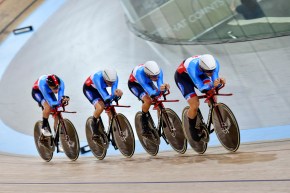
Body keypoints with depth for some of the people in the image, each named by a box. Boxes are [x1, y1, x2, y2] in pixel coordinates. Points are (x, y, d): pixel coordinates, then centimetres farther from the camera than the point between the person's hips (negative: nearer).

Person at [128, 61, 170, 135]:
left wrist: (165, 87, -61)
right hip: (134, 84, -5)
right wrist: (159, 90, -68)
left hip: (148, 82, 5)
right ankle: (144, 127, -11)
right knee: (148, 100, -29)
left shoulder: (159, 71, -33)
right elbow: (151, 93, -49)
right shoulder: (139, 73, -45)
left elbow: (160, 85, -39)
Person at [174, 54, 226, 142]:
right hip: (182, 76, -5)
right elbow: (201, 88, -41)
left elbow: (214, 80, -25)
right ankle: (193, 129, 8)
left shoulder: (214, 63, -31)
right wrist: (212, 85, -59)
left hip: (199, 74, 5)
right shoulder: (193, 67, -44)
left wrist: (219, 81, -48)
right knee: (194, 105, -17)